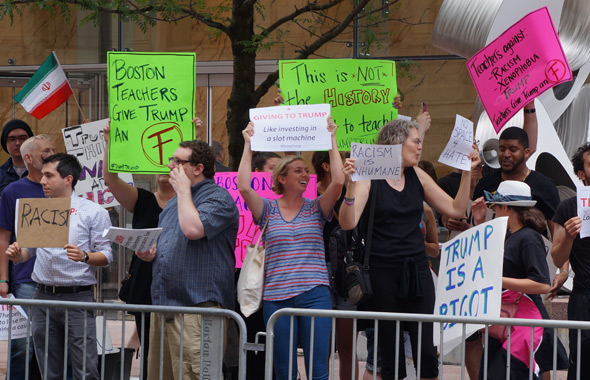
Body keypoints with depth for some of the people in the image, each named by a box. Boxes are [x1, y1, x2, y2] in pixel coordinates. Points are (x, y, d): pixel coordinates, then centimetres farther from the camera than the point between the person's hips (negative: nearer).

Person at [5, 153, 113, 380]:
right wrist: (16, 254, -5)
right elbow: (27, 250, 18)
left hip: (78, 296, -4)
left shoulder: (92, 212, 1)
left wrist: (84, 257, -22)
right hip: (43, 297, 5)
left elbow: (106, 256, -2)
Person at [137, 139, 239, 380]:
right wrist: (149, 252, 9)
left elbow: (193, 229, -26)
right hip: (163, 305, 9)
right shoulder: (175, 200, 23)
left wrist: (184, 190, -11)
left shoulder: (218, 198, -7)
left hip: (197, 304, -9)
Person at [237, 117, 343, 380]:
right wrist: (249, 145, -4)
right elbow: (244, 186, -7)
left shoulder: (315, 208, 10)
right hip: (276, 297, 0)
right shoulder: (268, 210, 9)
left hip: (314, 295, 0)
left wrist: (331, 141, -4)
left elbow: (338, 181, -5)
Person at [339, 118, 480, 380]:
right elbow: (348, 223, -16)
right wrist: (351, 184, -28)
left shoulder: (417, 176, 11)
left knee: (426, 349, 0)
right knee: (389, 351, 1)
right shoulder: (369, 177, -5)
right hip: (383, 272, -4)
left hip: (417, 270, 4)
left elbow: (456, 209, 12)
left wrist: (467, 172, 6)